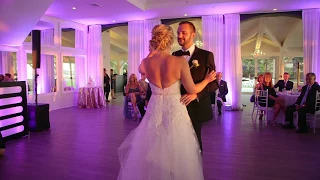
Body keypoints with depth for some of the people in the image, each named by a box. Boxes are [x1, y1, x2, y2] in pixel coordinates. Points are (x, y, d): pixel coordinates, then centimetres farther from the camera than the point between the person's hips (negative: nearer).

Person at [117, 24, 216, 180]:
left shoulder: (146, 63, -8)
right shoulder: (180, 61, -17)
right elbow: (192, 90, -8)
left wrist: (152, 53, 25)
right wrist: (207, 79, 8)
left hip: (154, 112, 3)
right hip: (175, 113, -2)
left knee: (150, 157, 22)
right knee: (176, 156, 16)